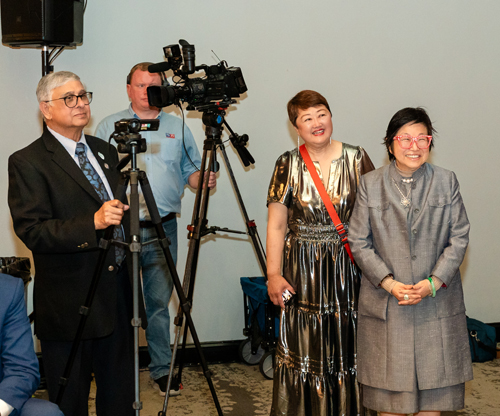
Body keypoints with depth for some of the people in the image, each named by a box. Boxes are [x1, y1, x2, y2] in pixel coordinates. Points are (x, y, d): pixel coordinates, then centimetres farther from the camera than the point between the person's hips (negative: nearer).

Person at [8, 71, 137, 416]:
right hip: (70, 304, -6)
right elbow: (32, 232, -19)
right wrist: (93, 223, -29)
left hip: (118, 293, 6)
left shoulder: (105, 151, 12)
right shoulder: (26, 163, -10)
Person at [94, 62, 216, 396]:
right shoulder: (110, 126, 7)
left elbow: (190, 171, 14)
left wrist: (204, 179, -7)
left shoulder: (178, 127, 12)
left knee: (159, 302, 4)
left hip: (164, 229, 1)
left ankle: (162, 368, 15)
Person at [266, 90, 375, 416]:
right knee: (305, 347, 5)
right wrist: (273, 275, -6)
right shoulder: (288, 164, -1)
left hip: (348, 267, 1)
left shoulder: (357, 159, 0)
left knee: (346, 344, 8)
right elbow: (276, 224, -1)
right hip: (303, 270, 0)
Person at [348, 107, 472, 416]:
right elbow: (359, 242, -1)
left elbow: (459, 238, 1)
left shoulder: (446, 181, 3)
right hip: (385, 302, 0)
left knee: (433, 378, 6)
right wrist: (389, 283, -12)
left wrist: (433, 282, -11)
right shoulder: (370, 184, 1)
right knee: (389, 377, 6)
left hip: (437, 301, 1)